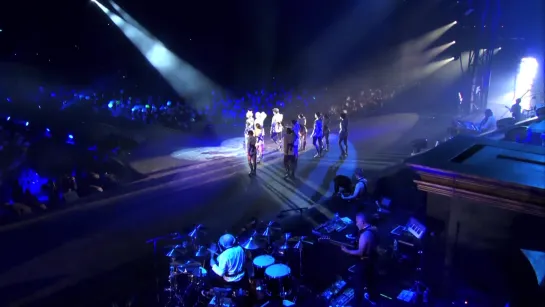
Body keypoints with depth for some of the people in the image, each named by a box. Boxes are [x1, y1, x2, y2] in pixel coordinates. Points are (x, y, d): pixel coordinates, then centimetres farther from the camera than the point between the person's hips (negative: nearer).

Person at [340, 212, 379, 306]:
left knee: (358, 284, 7)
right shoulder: (374, 229, -5)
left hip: (364, 262, -9)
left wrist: (347, 250, -18)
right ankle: (373, 298, 47)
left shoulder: (364, 235, -32)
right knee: (371, 280, 27)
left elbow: (360, 252, -27)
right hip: (373, 259, 9)